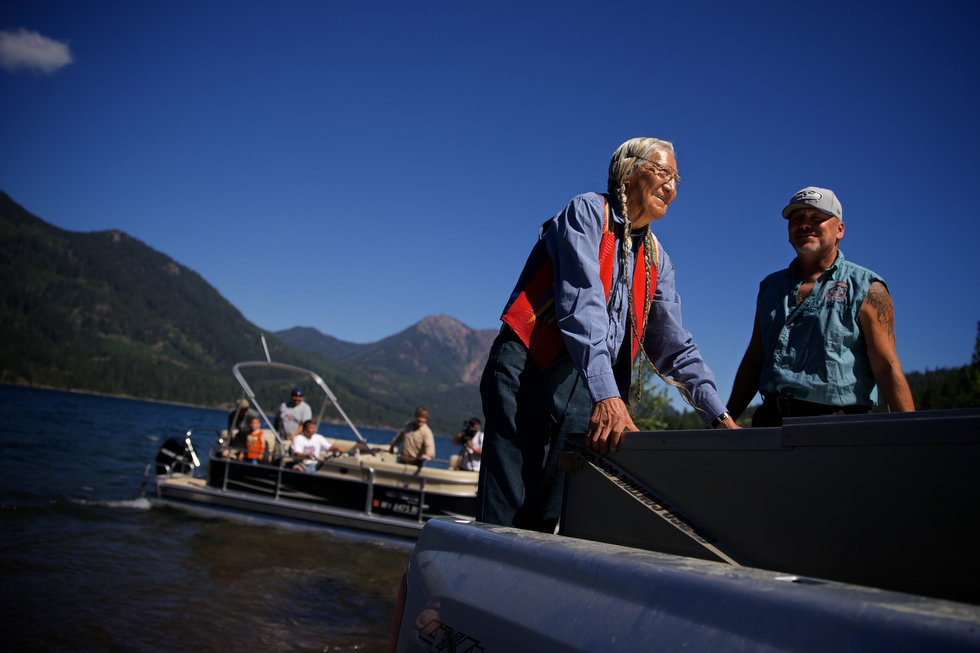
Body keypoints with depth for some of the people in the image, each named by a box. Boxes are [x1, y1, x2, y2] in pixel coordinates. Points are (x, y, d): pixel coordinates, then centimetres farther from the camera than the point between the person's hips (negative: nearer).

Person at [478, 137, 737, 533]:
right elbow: (582, 304, -16)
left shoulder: (656, 259, 21)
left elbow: (674, 348, 19)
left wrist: (719, 415, 6)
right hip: (529, 373, -6)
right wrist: (606, 395, -27)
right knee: (504, 520, -12)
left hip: (587, 395, 6)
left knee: (550, 522, -1)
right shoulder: (587, 212, -1)